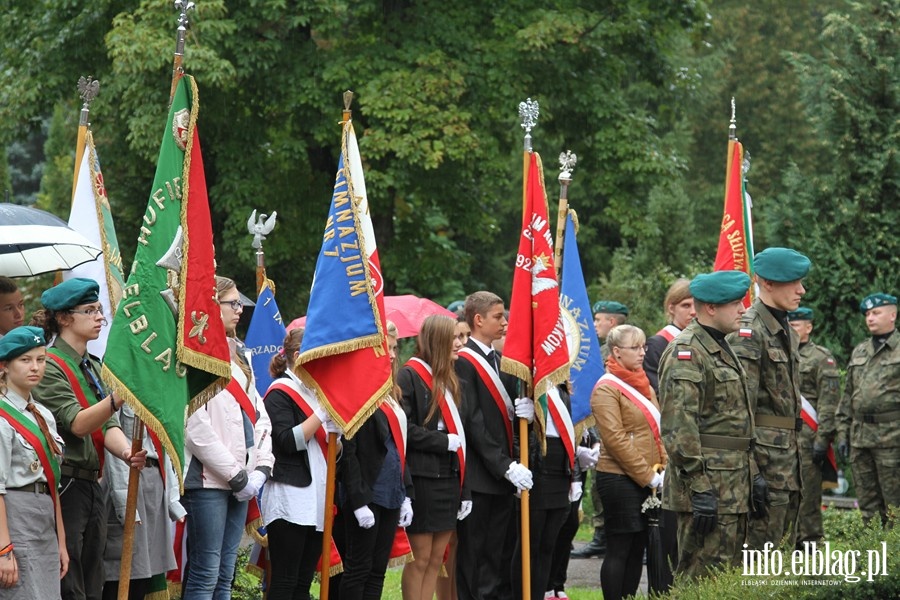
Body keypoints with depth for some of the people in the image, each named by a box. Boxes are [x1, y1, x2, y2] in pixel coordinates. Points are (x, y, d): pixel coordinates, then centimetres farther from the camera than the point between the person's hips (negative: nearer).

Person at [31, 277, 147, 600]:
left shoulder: (93, 367, 16)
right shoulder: (51, 367, -10)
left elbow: (108, 426, 5)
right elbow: (77, 423, -21)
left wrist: (127, 452, -16)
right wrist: (119, 397, -35)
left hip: (91, 486, 9)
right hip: (64, 486, -9)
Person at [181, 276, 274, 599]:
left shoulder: (238, 357, 18)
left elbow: (259, 416, 17)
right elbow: (196, 428, -17)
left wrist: (261, 468, 2)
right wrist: (236, 475, -12)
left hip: (240, 481, 8)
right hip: (208, 479, -8)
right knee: (205, 573, -8)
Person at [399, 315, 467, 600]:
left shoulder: (450, 380, 15)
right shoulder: (410, 376, -10)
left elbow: (458, 431, 14)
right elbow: (405, 429, -19)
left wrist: (464, 489, 9)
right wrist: (445, 442, -15)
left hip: (449, 477, 8)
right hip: (422, 477, -7)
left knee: (436, 559, 9)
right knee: (420, 559, -2)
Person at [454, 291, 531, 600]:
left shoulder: (499, 361, 15)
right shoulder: (464, 362, -11)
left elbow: (509, 411, 15)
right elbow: (472, 421, -17)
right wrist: (505, 466, -19)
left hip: (504, 474, 8)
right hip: (478, 477, -8)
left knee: (501, 553, 10)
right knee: (474, 556, -2)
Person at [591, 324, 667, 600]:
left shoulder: (644, 385, 16)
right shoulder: (606, 389, -10)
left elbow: (656, 430, 18)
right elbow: (615, 440, -16)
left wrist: (662, 470, 3)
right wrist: (648, 476, -16)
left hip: (647, 481, 8)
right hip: (619, 479, -8)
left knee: (638, 548, 10)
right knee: (619, 549, -5)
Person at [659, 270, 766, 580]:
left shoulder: (724, 350, 19)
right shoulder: (685, 353, -13)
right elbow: (678, 428, -20)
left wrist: (753, 474, 19)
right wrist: (700, 489, -23)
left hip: (734, 486, 10)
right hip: (708, 484, -10)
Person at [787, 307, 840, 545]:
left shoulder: (821, 358, -2)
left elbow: (828, 402, -8)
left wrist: (822, 439, -14)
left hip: (806, 439, -6)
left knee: (808, 495, -4)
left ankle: (810, 543, 0)